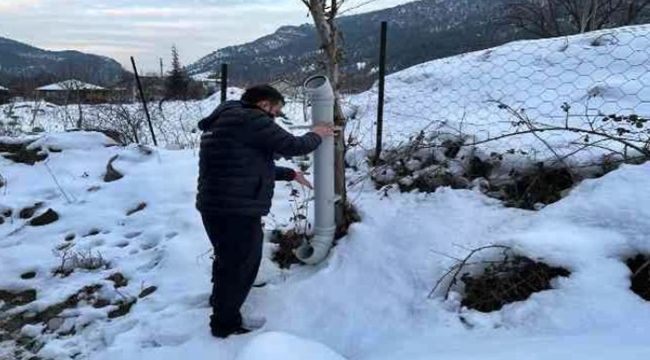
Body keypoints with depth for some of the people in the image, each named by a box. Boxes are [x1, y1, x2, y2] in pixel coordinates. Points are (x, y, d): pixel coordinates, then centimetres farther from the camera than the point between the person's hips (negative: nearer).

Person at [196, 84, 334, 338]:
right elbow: (292, 146, -14)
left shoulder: (228, 120, 19)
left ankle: (221, 300, 52)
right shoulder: (250, 119, -15)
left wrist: (290, 174, 24)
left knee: (229, 258, 29)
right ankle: (226, 324, 26)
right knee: (241, 264, 8)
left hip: (219, 206, 10)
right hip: (236, 210, -10)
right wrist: (316, 135, 7)